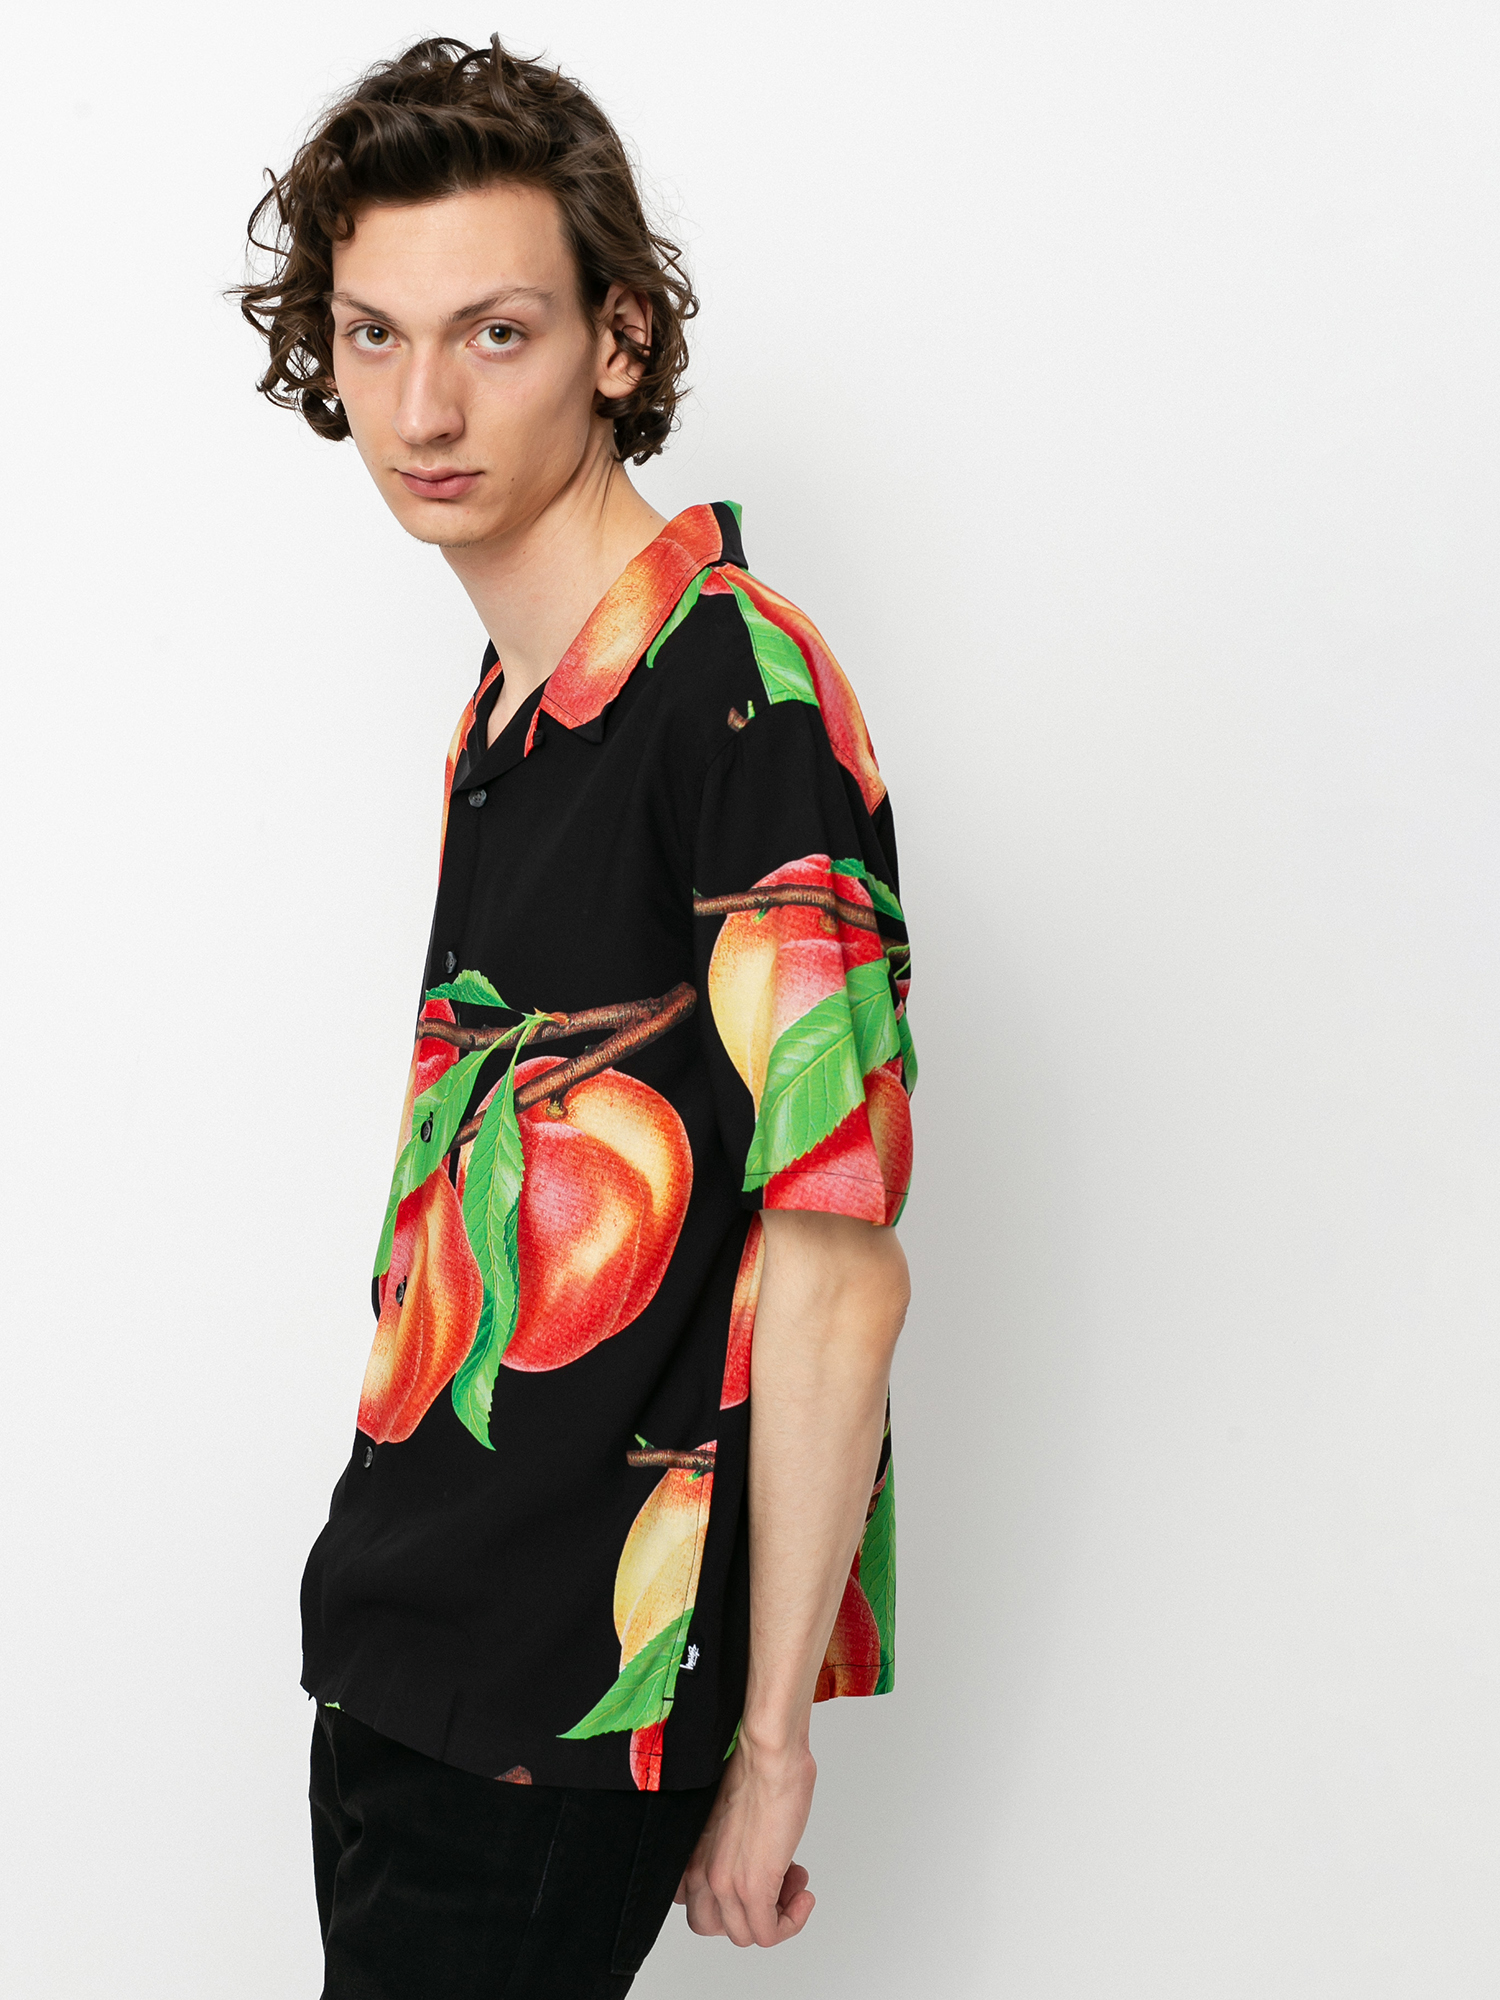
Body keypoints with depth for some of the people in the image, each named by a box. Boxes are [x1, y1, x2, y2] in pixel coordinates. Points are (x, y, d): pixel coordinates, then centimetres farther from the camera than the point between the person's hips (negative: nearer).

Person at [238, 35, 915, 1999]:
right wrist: (396, 1596, 15)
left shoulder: (737, 690, -17)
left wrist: (768, 1739, -15)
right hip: (412, 1631, 8)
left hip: (571, 1686, -8)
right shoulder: (512, 705, 10)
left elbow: (837, 1263, -19)